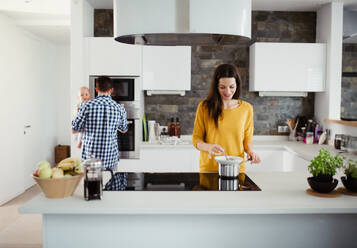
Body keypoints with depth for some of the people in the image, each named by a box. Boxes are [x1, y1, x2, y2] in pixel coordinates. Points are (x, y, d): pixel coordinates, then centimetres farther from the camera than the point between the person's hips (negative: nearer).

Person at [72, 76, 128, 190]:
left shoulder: (87, 106, -8)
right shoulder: (119, 108, -2)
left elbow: (74, 130, 1)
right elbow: (124, 129, 16)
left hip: (90, 157, -1)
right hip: (110, 158, 1)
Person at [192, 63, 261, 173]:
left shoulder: (246, 108, 3)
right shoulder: (204, 107, -2)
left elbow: (247, 140, 12)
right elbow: (196, 139, 0)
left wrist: (250, 152, -8)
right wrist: (209, 147, -19)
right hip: (209, 168, -1)